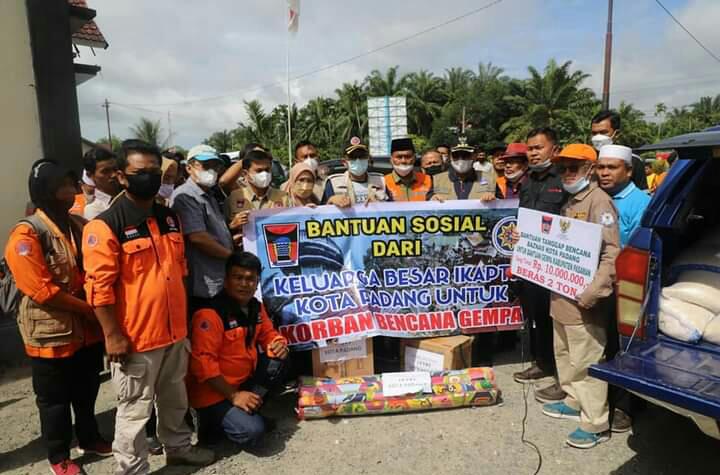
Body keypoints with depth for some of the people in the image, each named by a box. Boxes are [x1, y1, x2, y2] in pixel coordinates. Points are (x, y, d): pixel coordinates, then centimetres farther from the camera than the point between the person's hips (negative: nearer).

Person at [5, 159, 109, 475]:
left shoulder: (80, 225, 4)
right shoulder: (26, 235, -17)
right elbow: (42, 290, -21)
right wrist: (89, 309, -16)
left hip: (88, 328, 6)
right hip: (51, 334, -6)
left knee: (87, 391, 21)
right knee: (54, 398, 12)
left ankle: (90, 439, 41)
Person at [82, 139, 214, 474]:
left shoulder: (169, 218, 7)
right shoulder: (105, 225, -15)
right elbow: (99, 288, -16)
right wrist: (113, 335, -17)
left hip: (174, 331, 7)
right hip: (135, 337, -7)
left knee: (175, 398, 23)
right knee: (135, 410, 7)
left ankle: (178, 447, 42)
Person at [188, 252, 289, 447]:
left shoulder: (256, 307, 1)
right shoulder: (210, 314, -24)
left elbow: (268, 334, 13)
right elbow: (203, 364, -25)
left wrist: (279, 344, -12)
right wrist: (234, 395, -23)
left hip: (245, 380, 8)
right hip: (213, 392, -8)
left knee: (278, 359, -9)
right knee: (252, 430, -23)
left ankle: (248, 409, -1)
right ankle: (213, 420, 5)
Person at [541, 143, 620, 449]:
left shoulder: (599, 200, -12)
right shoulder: (568, 202, 15)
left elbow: (612, 252, -20)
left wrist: (594, 291, -26)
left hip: (582, 298, -9)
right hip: (561, 294, 9)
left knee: (586, 360, -2)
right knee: (564, 354, 20)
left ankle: (596, 423, 11)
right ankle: (575, 402, 36)